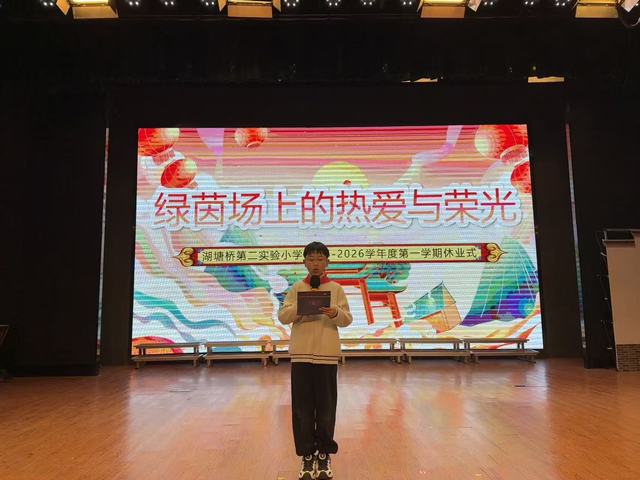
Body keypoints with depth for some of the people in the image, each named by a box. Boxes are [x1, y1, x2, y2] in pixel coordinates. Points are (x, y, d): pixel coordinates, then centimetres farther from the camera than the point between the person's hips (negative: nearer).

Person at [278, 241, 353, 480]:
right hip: (301, 354, 1)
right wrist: (298, 308, -19)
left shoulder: (336, 288, 5)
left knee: (326, 407, 6)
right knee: (302, 408, 5)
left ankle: (324, 454, 21)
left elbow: (347, 319, 0)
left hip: (327, 354, 0)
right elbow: (282, 317, 0)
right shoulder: (296, 288, 6)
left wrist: (335, 313, -21)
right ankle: (306, 455, 18)